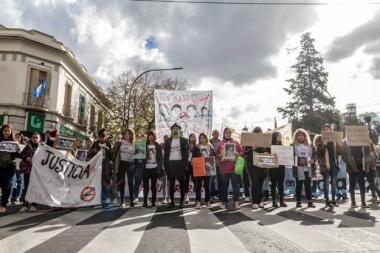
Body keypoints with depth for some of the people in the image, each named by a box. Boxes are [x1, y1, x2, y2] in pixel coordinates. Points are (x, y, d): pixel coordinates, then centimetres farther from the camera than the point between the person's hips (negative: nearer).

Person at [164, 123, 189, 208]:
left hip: (180, 163, -1)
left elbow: (186, 153, 0)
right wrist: (165, 165, 0)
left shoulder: (184, 140, 4)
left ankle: (182, 201, 11)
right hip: (170, 163, 2)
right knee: (171, 183, 5)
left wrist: (185, 164, -11)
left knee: (182, 183, 2)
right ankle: (172, 201, 12)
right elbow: (166, 153, 9)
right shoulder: (168, 141, 10)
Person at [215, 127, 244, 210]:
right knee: (224, 186, 7)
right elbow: (216, 154, 8)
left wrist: (237, 154, -12)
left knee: (235, 185, 2)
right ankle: (224, 202, 16)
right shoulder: (220, 144, 7)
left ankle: (236, 202, 6)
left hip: (234, 168, 0)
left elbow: (242, 152, 7)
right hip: (223, 168, 0)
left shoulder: (236, 143, 8)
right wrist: (221, 155, -12)